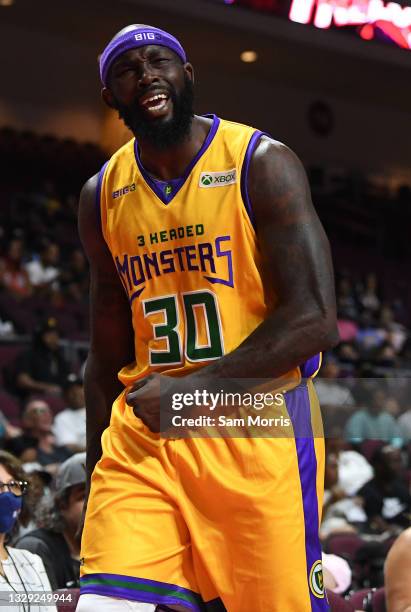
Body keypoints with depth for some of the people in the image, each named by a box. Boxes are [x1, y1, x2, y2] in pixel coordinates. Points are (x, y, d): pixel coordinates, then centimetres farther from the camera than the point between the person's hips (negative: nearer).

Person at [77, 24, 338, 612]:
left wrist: (197, 387, -18)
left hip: (259, 430, -4)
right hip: (144, 436, 4)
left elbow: (315, 320, -12)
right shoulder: (101, 197, 11)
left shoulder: (263, 165, -5)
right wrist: (97, 481, 15)